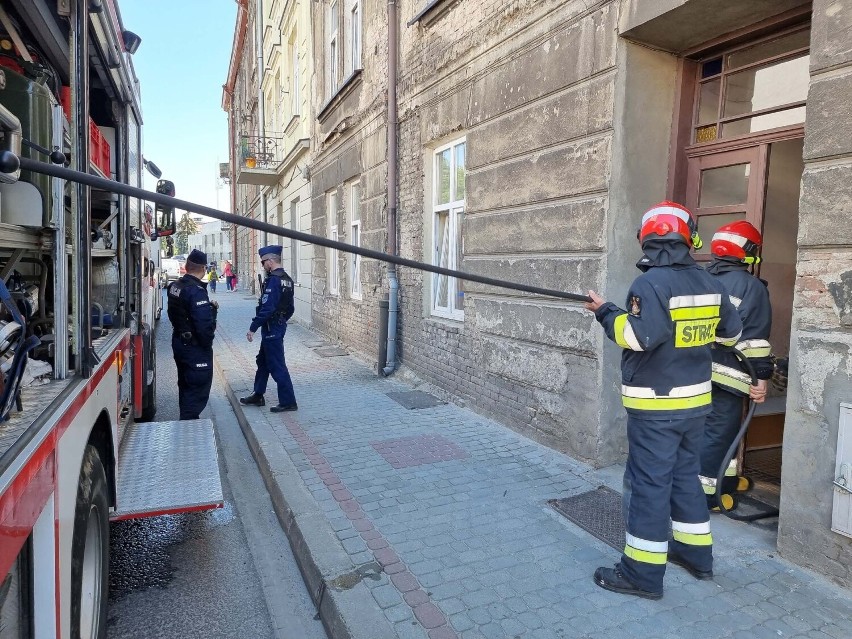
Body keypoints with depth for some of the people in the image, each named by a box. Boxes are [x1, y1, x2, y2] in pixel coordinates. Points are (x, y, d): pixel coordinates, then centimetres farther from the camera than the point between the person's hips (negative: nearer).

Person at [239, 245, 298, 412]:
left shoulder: (273, 280, -20)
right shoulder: (287, 279, 10)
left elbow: (266, 308, -24)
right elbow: (290, 307, 15)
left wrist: (253, 328, -18)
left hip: (271, 329, -10)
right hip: (280, 326, 10)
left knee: (277, 366, -2)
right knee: (263, 361, 20)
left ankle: (288, 401, 4)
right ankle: (257, 396, 31)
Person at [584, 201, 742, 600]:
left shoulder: (651, 282, -18)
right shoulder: (708, 283, 6)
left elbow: (640, 337, -27)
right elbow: (731, 332, 16)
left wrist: (605, 312, -13)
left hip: (656, 405, -7)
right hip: (695, 399, 8)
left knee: (648, 483, 0)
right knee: (685, 475, 21)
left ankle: (643, 573, 9)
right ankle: (695, 553, 35)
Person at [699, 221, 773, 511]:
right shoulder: (751, 286, -9)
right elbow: (755, 338, -14)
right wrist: (761, 377, -11)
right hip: (725, 374, -8)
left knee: (724, 427, 22)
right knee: (718, 431, 1)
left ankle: (726, 477, 36)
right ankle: (704, 492, 7)